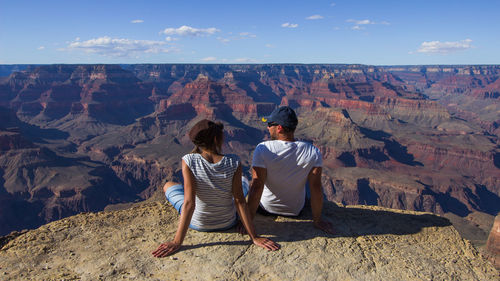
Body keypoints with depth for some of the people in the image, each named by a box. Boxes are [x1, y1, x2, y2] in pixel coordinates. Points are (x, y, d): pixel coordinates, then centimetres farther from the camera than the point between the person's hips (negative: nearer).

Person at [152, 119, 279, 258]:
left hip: (198, 224, -1)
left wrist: (177, 242, -22)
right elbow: (240, 201, -21)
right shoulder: (234, 163, -20)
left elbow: (189, 203, -26)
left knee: (168, 185, 26)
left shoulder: (189, 161, -23)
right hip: (228, 222, 2)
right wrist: (254, 237, -15)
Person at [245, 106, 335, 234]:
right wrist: (317, 220, -5)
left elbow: (256, 187, -26)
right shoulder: (313, 152, -20)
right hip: (296, 210, 2)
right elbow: (316, 188, -18)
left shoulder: (262, 149, -26)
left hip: (266, 208, -2)